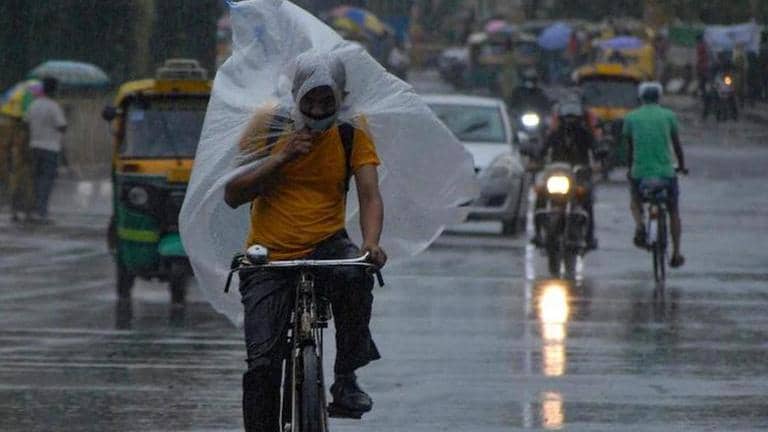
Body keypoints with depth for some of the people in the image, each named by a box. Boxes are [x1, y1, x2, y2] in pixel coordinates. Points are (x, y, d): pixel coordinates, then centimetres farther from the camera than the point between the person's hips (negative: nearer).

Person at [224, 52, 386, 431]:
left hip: (326, 245, 0)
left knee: (355, 276, -35)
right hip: (268, 258, 0)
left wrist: (370, 244, -30)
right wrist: (282, 157, -18)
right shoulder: (269, 127, -2)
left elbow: (370, 196, -10)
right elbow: (232, 195, -6)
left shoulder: (351, 136, 1)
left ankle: (346, 378, -18)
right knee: (262, 362, -11)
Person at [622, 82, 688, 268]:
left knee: (635, 202, 27)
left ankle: (639, 224, -5)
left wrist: (630, 169, 29)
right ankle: (676, 254, 12)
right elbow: (677, 144, 11)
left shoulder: (631, 118, 5)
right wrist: (682, 166, 27)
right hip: (666, 171, 0)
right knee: (674, 211, 18)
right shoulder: (668, 116, 3)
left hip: (639, 171, 0)